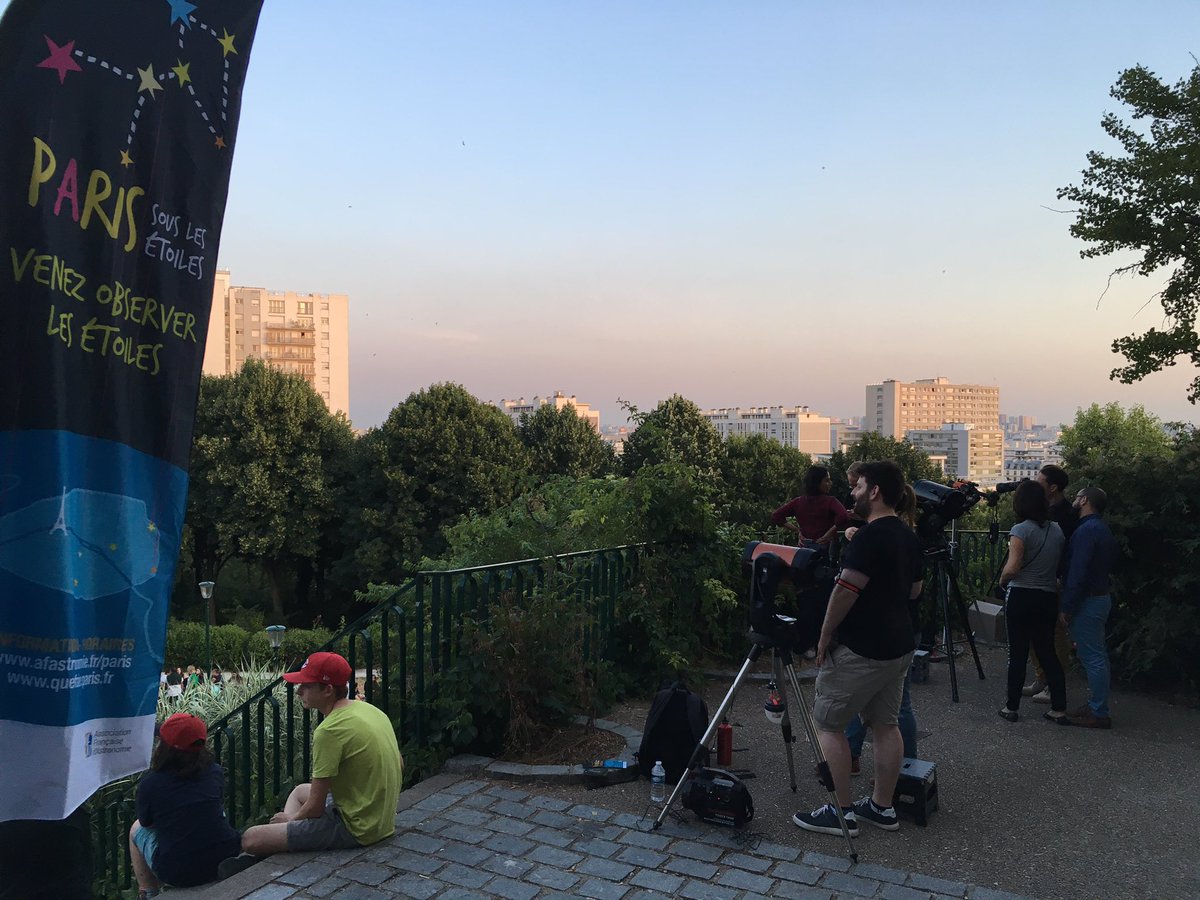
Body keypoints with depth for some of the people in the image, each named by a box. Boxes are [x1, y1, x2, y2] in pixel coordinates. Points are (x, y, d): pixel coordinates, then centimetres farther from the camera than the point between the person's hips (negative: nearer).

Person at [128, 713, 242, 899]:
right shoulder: (215, 773, -2)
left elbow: (145, 822, 10)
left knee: (136, 829, 23)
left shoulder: (148, 785, -10)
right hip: (227, 861, 3)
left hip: (177, 874, -3)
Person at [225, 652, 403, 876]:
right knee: (300, 791, 31)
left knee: (251, 839, -9)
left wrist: (290, 818, 3)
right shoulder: (371, 710, 3)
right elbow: (399, 767, 14)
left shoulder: (330, 730, -23)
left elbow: (315, 808, -18)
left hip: (355, 829, -9)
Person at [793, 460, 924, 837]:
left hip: (860, 650, -9)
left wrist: (825, 636, -13)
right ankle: (882, 807, 23)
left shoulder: (870, 536, -20)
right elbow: (914, 591, 20)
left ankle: (842, 812, 5)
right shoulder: (909, 538, 9)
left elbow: (846, 590, -22)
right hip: (898, 646, 9)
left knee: (827, 723, 1)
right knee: (885, 724, 15)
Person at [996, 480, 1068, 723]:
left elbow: (1012, 567, -19)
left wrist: (1002, 580, -1)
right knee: (1047, 652, 12)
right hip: (1048, 597, 5)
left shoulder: (1021, 530, -13)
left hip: (1021, 596, -5)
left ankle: (1011, 706, 11)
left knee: (1018, 653, 3)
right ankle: (1059, 708, 13)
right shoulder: (1057, 530, 5)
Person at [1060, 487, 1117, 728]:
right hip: (1101, 597, 10)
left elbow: (1078, 572, -22)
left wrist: (1067, 606, -19)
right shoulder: (1102, 528, 14)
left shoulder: (1086, 531, -18)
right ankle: (1096, 706, 23)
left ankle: (1099, 713, -1)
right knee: (1096, 656, 15)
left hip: (1088, 601, -10)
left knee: (1092, 657, -5)